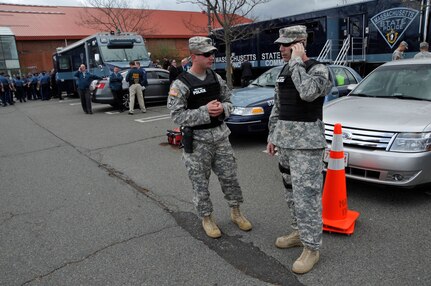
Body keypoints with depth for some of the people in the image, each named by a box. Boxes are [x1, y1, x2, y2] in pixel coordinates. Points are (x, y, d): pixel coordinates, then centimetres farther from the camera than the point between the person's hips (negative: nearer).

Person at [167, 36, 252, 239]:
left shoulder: (216, 78, 6)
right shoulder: (180, 84, -11)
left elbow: (229, 102, 13)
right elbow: (177, 115, -15)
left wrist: (222, 108, -10)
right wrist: (205, 111, -22)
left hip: (220, 135, 5)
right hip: (197, 140, -5)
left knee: (229, 176, 11)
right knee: (200, 182, 7)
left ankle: (236, 213, 31)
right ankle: (207, 219, 26)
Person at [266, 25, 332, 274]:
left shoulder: (319, 69, -10)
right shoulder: (284, 71, 13)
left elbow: (308, 92, -32)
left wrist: (297, 61, -21)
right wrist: (272, 136, 16)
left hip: (307, 142, -8)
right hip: (285, 140, 8)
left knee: (306, 195, -6)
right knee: (291, 191, 16)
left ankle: (312, 248, 7)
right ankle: (300, 232, 33)